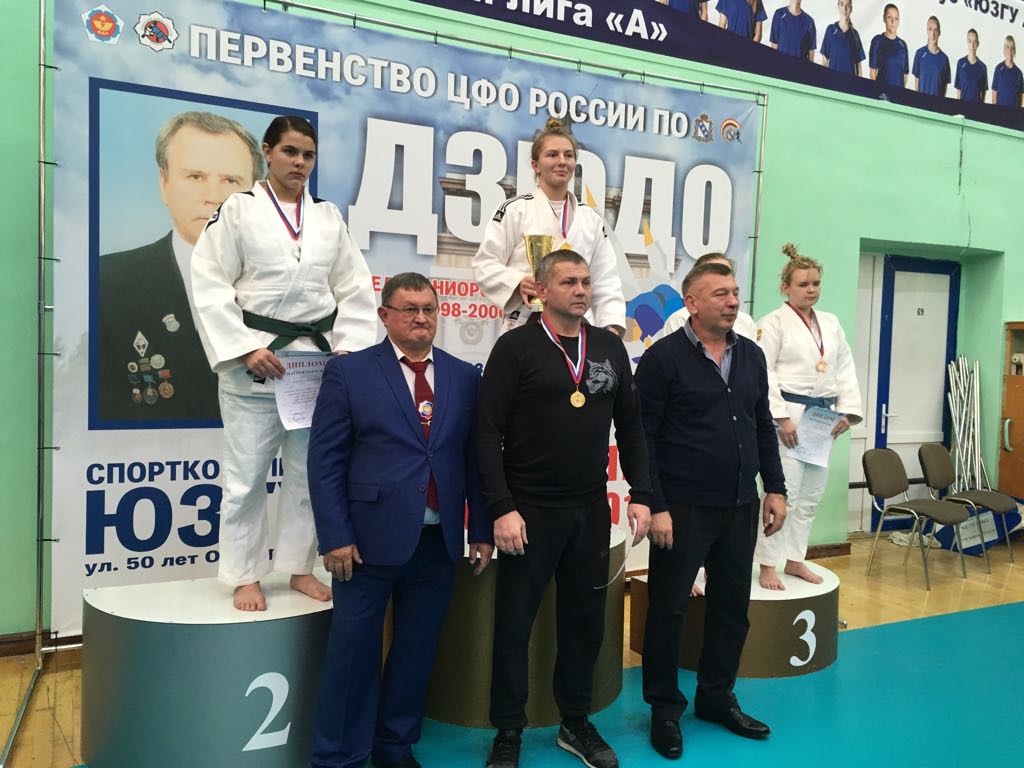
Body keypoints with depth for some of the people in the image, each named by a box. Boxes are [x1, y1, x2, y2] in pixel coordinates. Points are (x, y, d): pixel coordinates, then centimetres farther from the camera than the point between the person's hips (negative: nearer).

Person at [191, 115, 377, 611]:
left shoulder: (329, 217, 10)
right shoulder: (238, 210, 0)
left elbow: (355, 290, 9)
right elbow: (211, 287, -6)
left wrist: (347, 349, -2)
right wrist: (245, 350, -13)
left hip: (317, 361, 4)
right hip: (254, 364, -3)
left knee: (310, 472, 11)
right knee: (246, 476, 2)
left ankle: (299, 567, 26)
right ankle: (244, 576, 18)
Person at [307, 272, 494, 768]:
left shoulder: (464, 376, 8)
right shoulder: (349, 372, -1)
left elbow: (475, 458, 8)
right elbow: (325, 461, -4)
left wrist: (481, 532, 5)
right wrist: (335, 537, -10)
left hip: (439, 542, 3)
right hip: (370, 539, -3)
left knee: (417, 650, 14)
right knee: (353, 652, 7)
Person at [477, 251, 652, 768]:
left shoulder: (610, 347, 7)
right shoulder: (516, 347, -7)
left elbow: (630, 427, 11)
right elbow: (488, 432, -10)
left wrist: (641, 494, 4)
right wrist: (501, 508, -16)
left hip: (591, 510, 4)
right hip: (529, 511, -4)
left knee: (586, 620, 14)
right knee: (514, 622, 6)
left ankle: (576, 723, 32)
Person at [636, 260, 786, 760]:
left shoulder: (751, 355, 8)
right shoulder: (663, 357, -9)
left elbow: (764, 427, 15)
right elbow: (643, 438, -11)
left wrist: (775, 488, 10)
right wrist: (654, 506, -15)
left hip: (741, 507, 6)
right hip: (683, 508, -5)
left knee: (732, 607, 15)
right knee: (668, 609, 6)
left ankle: (717, 697, 33)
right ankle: (665, 708, 23)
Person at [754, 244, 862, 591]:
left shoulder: (831, 324, 14)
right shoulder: (773, 323, -7)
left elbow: (845, 370, 14)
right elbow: (764, 374, -13)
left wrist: (847, 411, 2)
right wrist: (782, 418, -19)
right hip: (788, 415, -7)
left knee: (811, 495, 13)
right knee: (784, 493, -8)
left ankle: (795, 560, 26)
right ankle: (768, 565, 4)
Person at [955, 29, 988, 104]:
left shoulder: (982, 67, 5)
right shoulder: (960, 63, 2)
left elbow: (983, 91, 9)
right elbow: (958, 87, 4)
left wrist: (982, 104, 5)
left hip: (977, 103, 1)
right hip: (963, 102, -1)